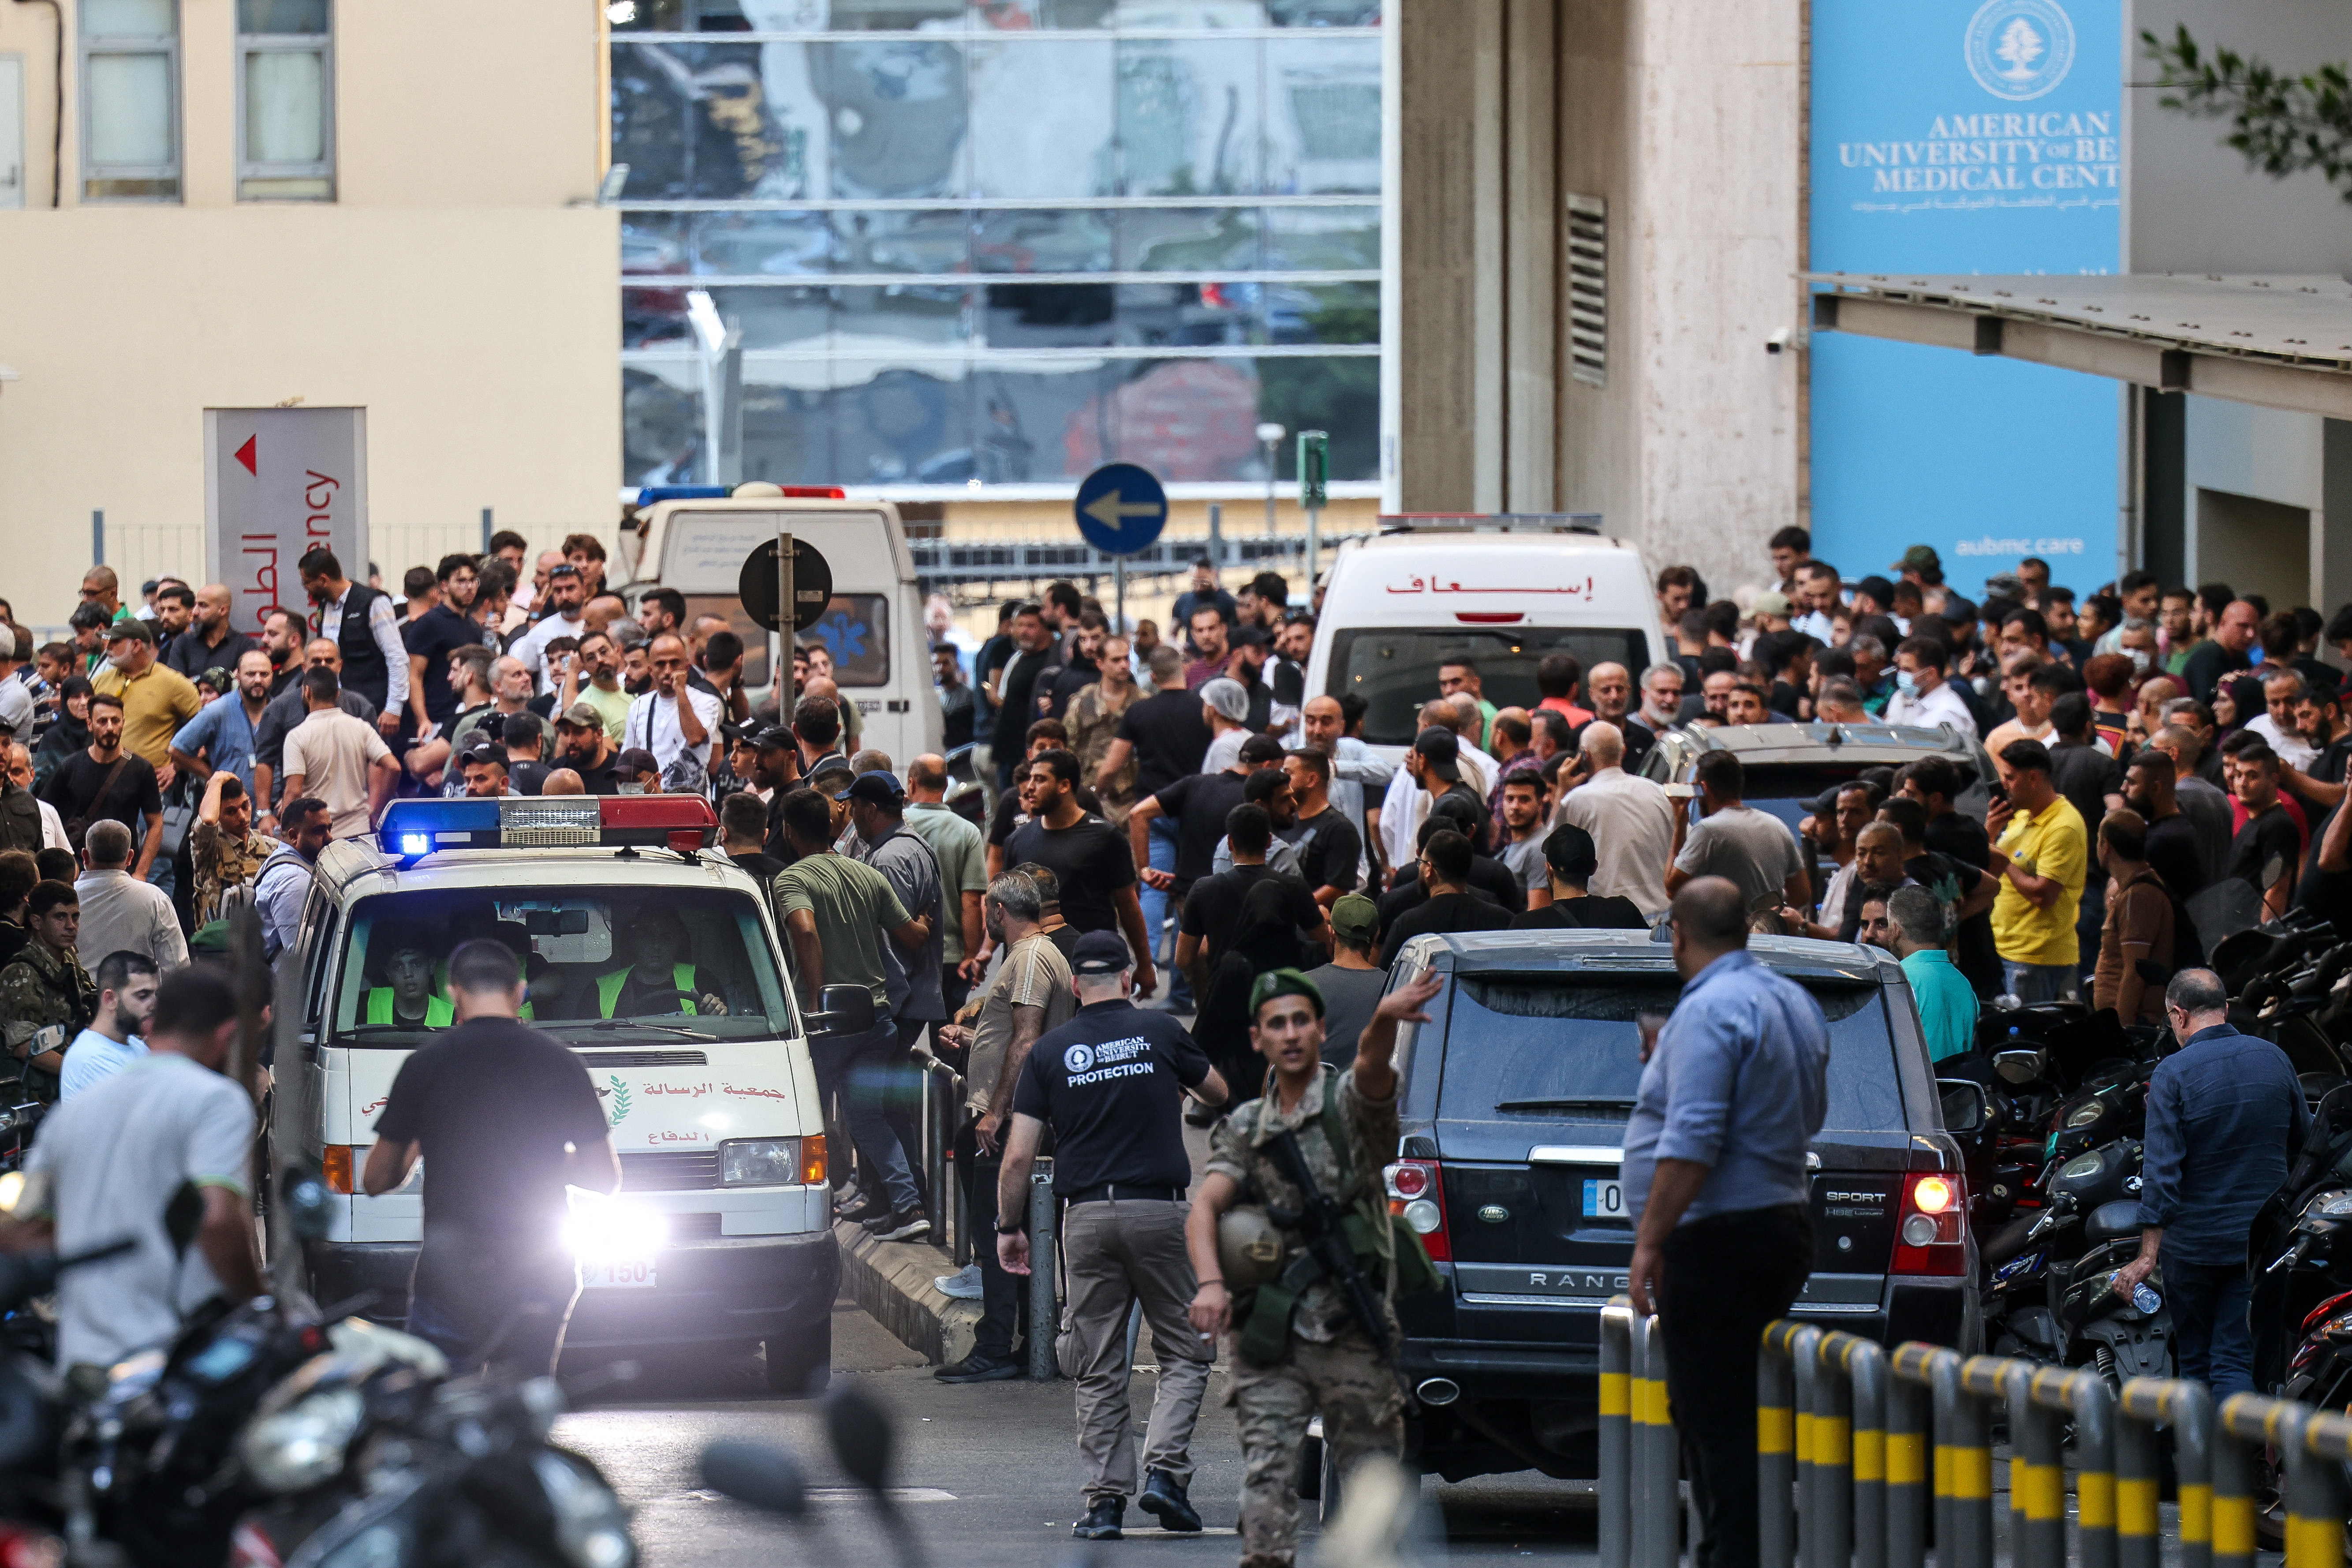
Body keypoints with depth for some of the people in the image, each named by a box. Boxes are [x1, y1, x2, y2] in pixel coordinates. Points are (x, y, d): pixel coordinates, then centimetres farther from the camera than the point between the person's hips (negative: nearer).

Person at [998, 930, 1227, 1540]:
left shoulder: (1050, 1051, 4)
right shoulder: (1160, 1032, 2)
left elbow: (1018, 1157, 1)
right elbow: (1220, 1094, 20)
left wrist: (1010, 1227, 12)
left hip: (1086, 1216, 1)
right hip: (1158, 1210, -1)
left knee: (1098, 1371, 6)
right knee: (1185, 1351, 9)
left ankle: (1105, 1498, 3)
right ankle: (1165, 1469, -8)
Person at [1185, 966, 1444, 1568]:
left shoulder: (1348, 1102, 1)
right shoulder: (1245, 1129, 11)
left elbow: (1373, 1068, -22)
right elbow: (1204, 1209, -1)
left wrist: (1384, 1021, -47)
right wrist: (1210, 1283, -20)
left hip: (1351, 1333, -2)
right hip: (1268, 1336, 2)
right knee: (1267, 1473, -9)